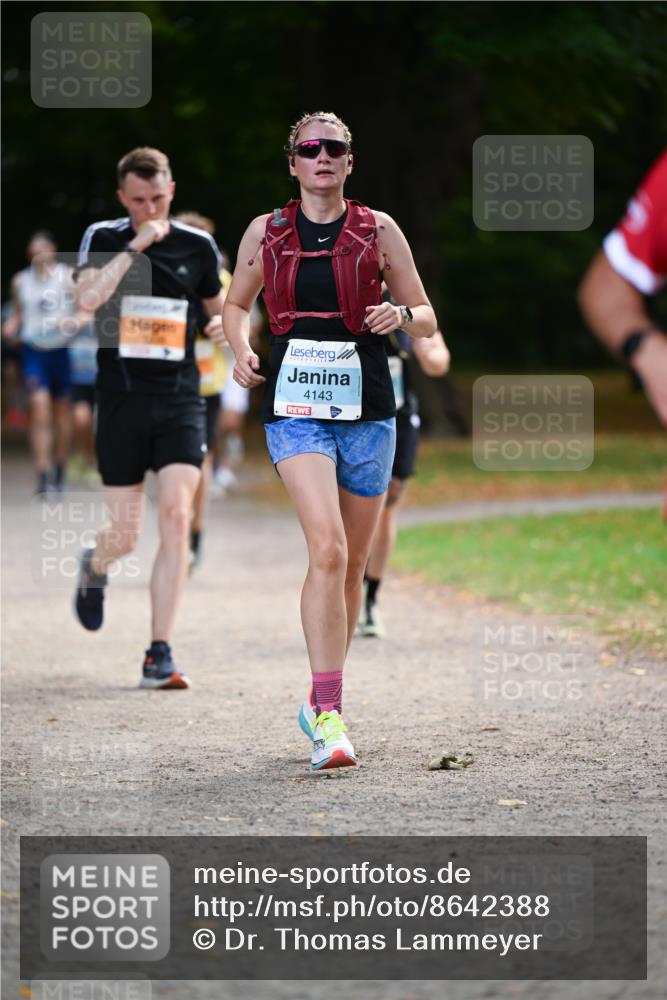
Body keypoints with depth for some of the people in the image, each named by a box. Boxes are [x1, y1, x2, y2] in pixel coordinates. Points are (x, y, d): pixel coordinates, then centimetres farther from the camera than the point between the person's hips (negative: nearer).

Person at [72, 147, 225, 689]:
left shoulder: (198, 246, 5)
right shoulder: (103, 239, 1)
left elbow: (221, 309, 20)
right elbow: (89, 297, -18)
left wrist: (227, 325, -2)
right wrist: (135, 246, -21)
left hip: (180, 403, 1)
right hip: (121, 401, -1)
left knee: (176, 516, -15)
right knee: (125, 537, 4)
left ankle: (160, 655, -10)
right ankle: (96, 566, 44)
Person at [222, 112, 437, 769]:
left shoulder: (378, 230, 6)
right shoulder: (265, 232, 6)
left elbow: (427, 317, 10)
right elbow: (236, 304, 20)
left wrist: (402, 316, -12)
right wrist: (241, 348, 0)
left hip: (366, 406, 2)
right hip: (295, 407, -2)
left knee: (353, 563, 9)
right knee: (327, 548, -20)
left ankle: (321, 699, 28)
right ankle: (328, 715, -22)